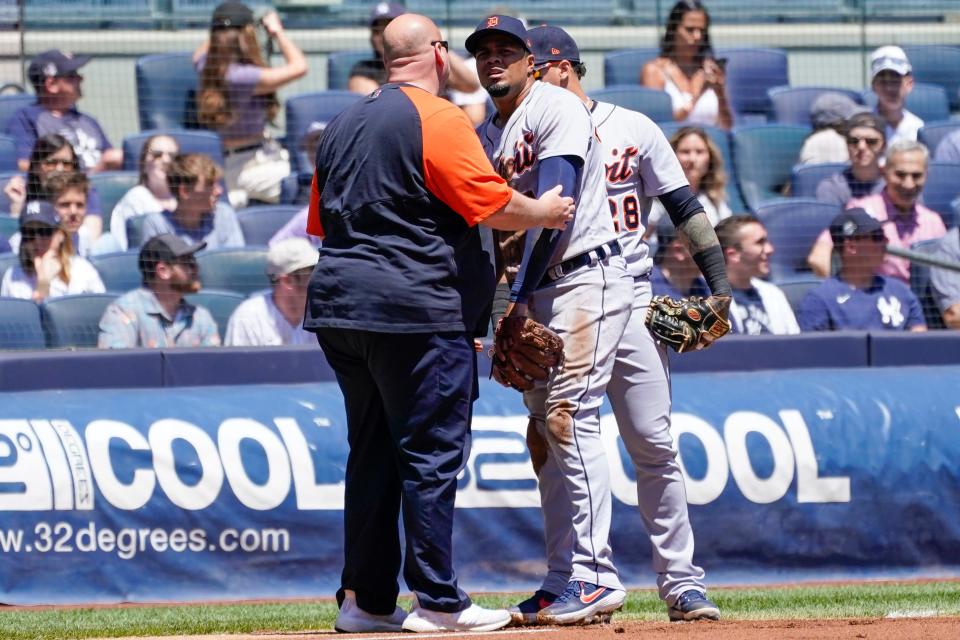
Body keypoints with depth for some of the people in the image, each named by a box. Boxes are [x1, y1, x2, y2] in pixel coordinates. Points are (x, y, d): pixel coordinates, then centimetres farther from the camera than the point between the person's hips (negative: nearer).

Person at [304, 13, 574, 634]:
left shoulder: (344, 124, 17)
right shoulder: (439, 118, -9)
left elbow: (321, 221, 22)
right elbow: (489, 203, -14)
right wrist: (544, 213, 2)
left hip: (337, 305, 8)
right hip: (414, 308, -8)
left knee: (372, 451, 13)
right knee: (432, 453, -5)